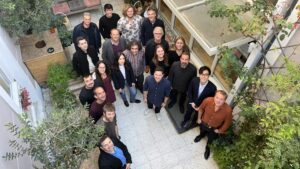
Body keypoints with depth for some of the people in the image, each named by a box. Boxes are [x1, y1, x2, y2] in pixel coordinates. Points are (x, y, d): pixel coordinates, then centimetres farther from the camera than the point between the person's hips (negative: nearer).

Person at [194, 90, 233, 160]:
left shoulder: (228, 110, -38)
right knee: (202, 132, 35)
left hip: (214, 128, 0)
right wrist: (199, 118, 1)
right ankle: (201, 135, 72)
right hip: (203, 123, 1)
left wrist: (220, 130, -5)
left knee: (210, 140, 29)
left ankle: (207, 148, 63)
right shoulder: (208, 100, -34)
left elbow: (227, 122, -17)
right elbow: (201, 108, -11)